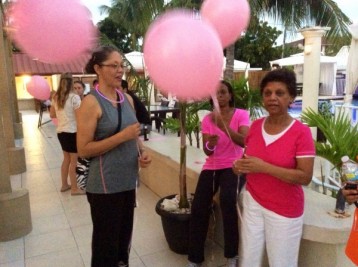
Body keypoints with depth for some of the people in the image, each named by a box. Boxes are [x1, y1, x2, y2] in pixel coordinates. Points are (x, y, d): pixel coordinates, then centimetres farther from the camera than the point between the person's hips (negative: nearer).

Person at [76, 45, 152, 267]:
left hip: (128, 181, 7)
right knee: (106, 242, 9)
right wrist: (122, 136, -23)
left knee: (124, 238, 21)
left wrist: (142, 152, -2)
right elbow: (83, 149, -17)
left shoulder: (127, 99, 7)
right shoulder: (91, 102, -14)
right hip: (105, 185, -6)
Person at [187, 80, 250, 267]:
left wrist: (223, 126, -32)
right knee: (198, 208, -13)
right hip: (211, 167, 3)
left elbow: (244, 142, -19)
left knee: (227, 200, -32)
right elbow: (207, 151, -3)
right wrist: (210, 144, -27)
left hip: (232, 166, -3)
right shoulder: (207, 119, 5)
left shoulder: (241, 114, -3)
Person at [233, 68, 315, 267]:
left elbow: (305, 177, -19)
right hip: (253, 202, 4)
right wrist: (240, 165, -10)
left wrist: (264, 167, -26)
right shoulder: (255, 126, 0)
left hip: (284, 210, -4)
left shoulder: (301, 132, -15)